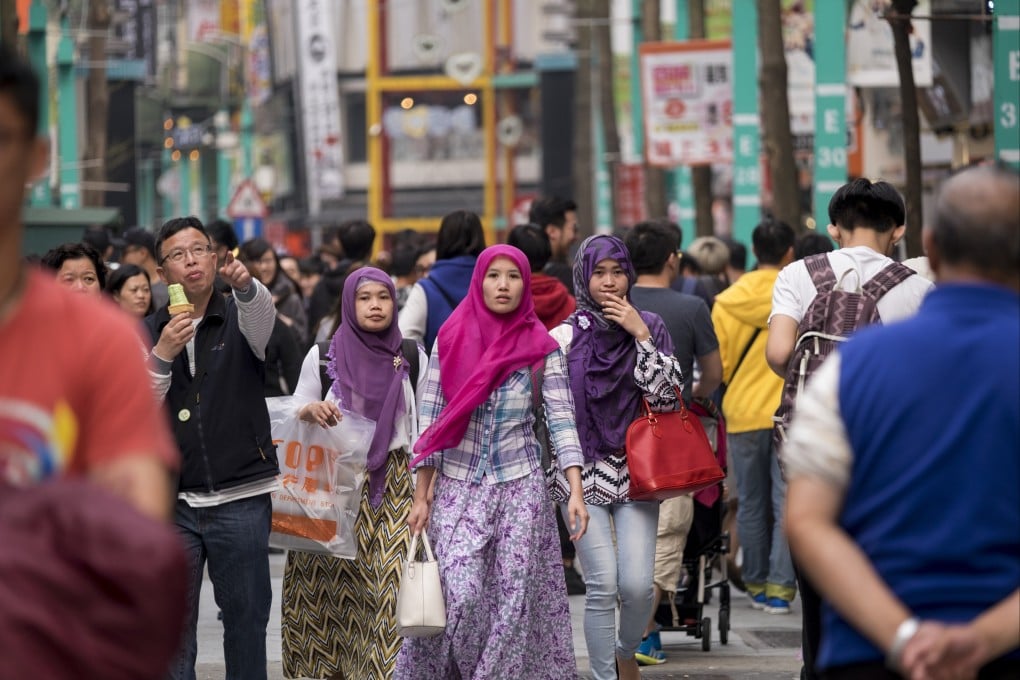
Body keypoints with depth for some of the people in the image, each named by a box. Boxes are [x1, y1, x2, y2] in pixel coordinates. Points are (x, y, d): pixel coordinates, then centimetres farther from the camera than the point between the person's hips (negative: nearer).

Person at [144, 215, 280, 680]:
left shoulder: (241, 319, 3)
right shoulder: (147, 333, 9)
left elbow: (262, 312, -22)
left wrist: (245, 285, -45)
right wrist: (161, 356, -15)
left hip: (241, 499, -1)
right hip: (171, 502, 2)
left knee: (246, 617, 4)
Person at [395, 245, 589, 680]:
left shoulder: (541, 347, 0)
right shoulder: (451, 340, 2)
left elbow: (561, 420, -5)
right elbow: (430, 420, 4)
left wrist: (575, 491, -16)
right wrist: (421, 496, 1)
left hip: (520, 486, 0)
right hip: (458, 488, 0)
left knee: (514, 599, -2)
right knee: (461, 596, -10)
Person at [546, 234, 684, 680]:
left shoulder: (649, 328, 6)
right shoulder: (563, 337, 1)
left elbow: (666, 399, -5)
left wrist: (641, 337, -10)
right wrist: (556, 476, 0)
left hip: (635, 472, 1)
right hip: (582, 472, -1)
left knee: (637, 585, -7)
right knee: (603, 585, -12)